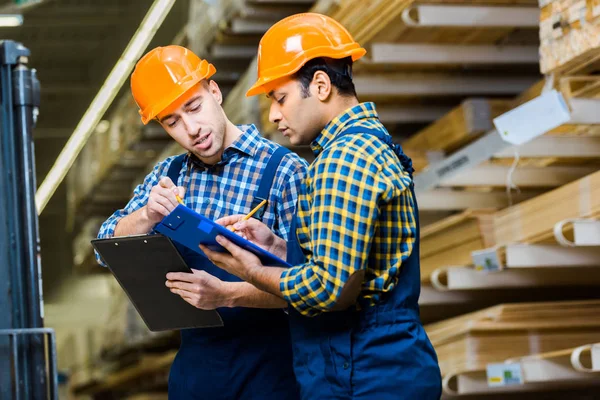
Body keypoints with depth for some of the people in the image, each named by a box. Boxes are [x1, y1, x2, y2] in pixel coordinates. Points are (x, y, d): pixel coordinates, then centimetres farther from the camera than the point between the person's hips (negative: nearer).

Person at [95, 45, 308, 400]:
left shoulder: (283, 170, -10)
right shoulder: (170, 175, 9)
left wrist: (226, 294, -28)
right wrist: (148, 215, -16)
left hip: (266, 363, -5)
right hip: (194, 361, 5)